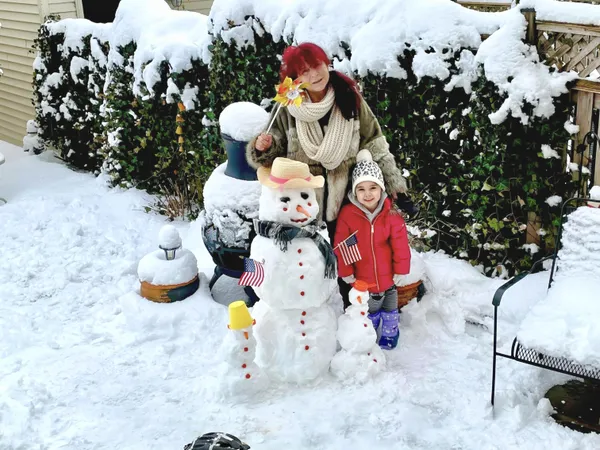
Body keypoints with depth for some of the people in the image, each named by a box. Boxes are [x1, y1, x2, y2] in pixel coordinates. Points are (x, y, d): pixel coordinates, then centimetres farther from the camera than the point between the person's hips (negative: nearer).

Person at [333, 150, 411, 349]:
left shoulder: (391, 215, -16)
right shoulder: (347, 214, -18)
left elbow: (400, 245, -9)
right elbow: (341, 247, -11)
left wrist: (401, 271, -5)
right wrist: (346, 272, -6)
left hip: (387, 276, 1)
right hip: (362, 278, -1)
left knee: (389, 308, 22)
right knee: (368, 310, 19)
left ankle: (390, 334, 45)